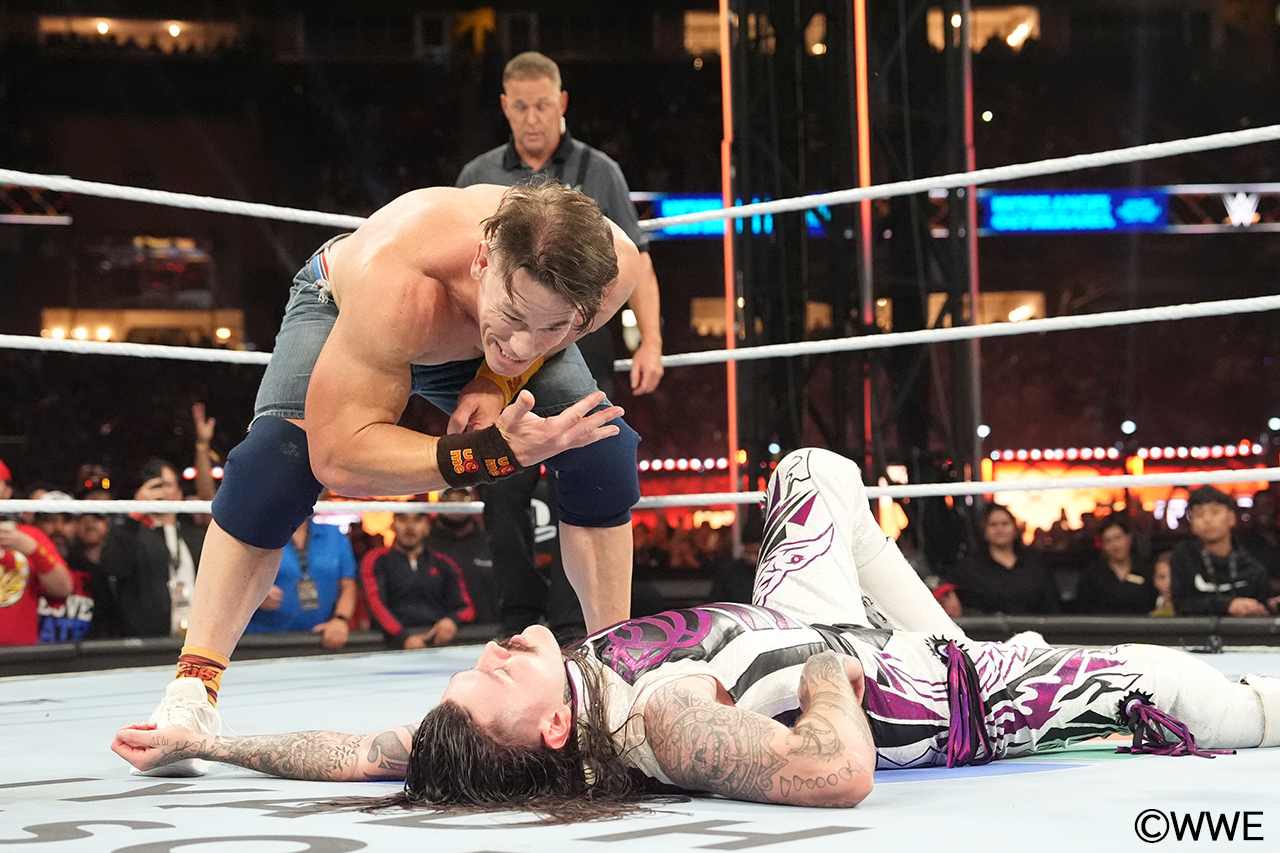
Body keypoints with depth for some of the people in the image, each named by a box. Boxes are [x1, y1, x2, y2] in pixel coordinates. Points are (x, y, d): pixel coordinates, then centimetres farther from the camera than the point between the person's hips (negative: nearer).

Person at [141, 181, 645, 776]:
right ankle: (191, 688, -20)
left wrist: (498, 379, -29)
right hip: (342, 308, -3)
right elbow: (337, 454, -46)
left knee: (601, 447, -15)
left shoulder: (611, 265, -36)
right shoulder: (397, 278, -49)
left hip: (473, 340, 4)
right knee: (281, 451, -28)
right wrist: (493, 454, -56)